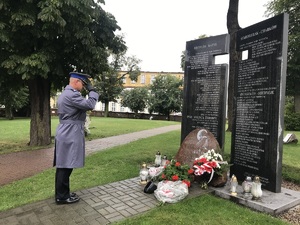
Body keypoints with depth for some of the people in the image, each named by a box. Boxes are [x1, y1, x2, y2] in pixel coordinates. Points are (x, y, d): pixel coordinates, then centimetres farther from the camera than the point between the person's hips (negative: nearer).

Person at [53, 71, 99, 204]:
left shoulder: (65, 93, 18)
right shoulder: (71, 94, -17)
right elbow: (89, 105, -21)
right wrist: (91, 90, -11)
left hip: (65, 134, 11)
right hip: (70, 136, -11)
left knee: (63, 166, 15)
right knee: (66, 167, -1)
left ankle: (62, 193, 27)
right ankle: (62, 197, 11)